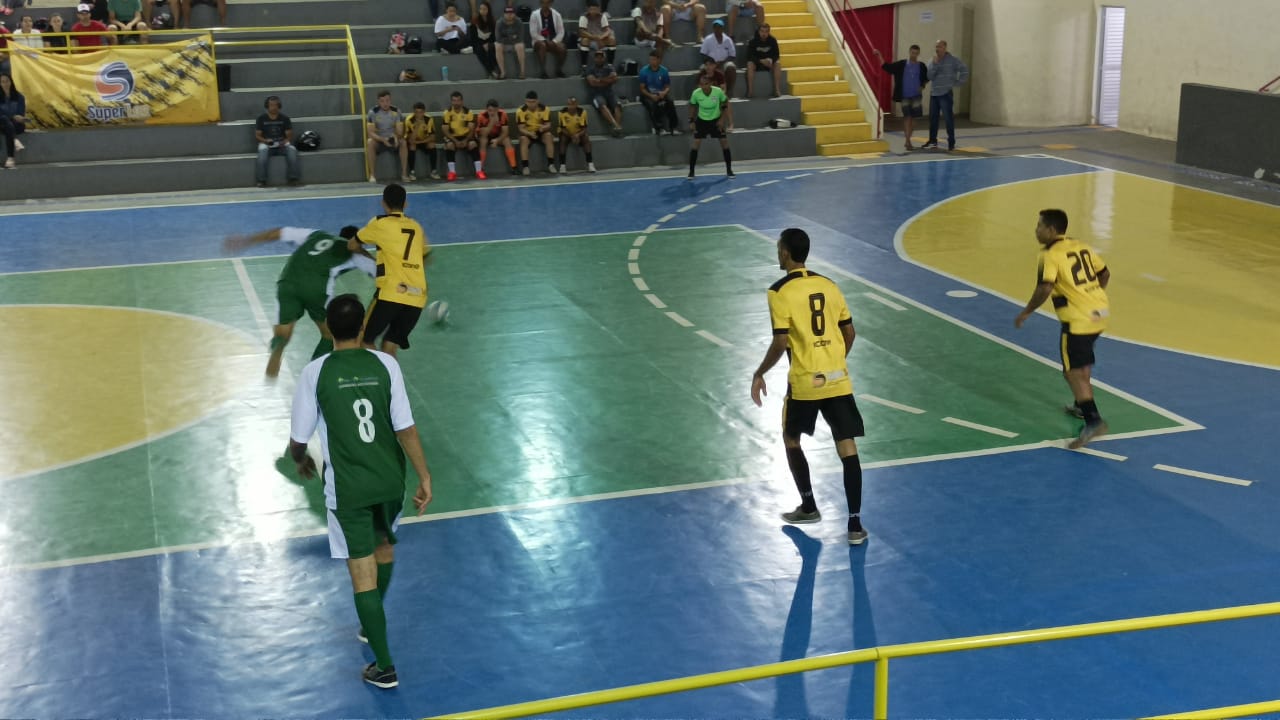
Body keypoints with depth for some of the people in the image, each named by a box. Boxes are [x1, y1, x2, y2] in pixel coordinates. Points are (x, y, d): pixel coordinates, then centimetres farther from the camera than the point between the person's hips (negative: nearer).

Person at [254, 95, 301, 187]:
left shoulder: (285, 118, 5)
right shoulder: (261, 118, 3)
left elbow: (289, 135, 5)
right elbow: (257, 135, 3)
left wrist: (285, 141, -17)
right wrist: (265, 140, -16)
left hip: (282, 144, 1)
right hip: (267, 144, -1)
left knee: (292, 149, -31)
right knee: (263, 150, -36)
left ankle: (294, 178, -28)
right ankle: (261, 180, -34)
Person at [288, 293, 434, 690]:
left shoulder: (315, 372, -11)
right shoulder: (384, 364, -7)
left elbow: (298, 440, -6)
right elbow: (406, 428, -10)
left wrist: (301, 461, 17)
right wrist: (424, 476, -2)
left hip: (347, 487, -3)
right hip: (389, 479, 3)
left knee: (363, 572, 3)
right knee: (384, 544, 29)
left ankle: (384, 666, 5)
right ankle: (372, 625, 48)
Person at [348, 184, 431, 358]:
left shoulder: (380, 224, 4)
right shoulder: (416, 227, 17)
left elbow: (352, 246, 18)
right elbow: (426, 256, 33)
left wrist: (367, 256, 37)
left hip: (391, 294, -5)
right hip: (418, 297, 5)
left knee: (365, 341, 10)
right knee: (390, 347, 13)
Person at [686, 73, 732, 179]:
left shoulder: (718, 91, -23)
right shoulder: (696, 93, -21)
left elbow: (725, 105, -6)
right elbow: (692, 106, -2)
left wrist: (722, 119, -11)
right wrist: (691, 121, -6)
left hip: (716, 120, 0)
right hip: (701, 120, 0)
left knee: (725, 143, -2)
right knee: (696, 144, -9)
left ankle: (729, 170, 12)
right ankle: (691, 171, 0)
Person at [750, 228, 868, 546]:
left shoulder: (780, 292, -9)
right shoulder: (829, 286, 9)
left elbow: (780, 343, -15)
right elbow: (850, 333, 13)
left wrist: (759, 374, -2)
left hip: (805, 382, -4)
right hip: (838, 379, 4)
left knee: (791, 439, 20)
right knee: (847, 448, 2)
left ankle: (809, 508, 28)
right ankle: (855, 525, -1)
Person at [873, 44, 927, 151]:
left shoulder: (922, 66, 1)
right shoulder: (901, 65, -2)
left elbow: (927, 78, 14)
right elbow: (886, 67, -1)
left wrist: (922, 86, -2)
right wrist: (879, 56, -9)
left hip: (916, 96, 2)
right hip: (904, 96, -2)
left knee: (913, 118, 5)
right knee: (907, 117, -7)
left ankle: (908, 141, 17)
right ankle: (908, 142, -7)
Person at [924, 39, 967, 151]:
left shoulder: (952, 60, -5)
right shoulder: (932, 61, 9)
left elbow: (964, 69, -7)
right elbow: (930, 77, -2)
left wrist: (958, 82, -8)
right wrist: (935, 63, -11)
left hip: (946, 93, -5)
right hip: (934, 93, 5)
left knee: (949, 117, -6)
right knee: (933, 118, 9)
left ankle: (951, 142, -1)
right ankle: (932, 141, 20)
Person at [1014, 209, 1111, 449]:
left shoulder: (1050, 255, -11)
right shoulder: (1081, 247, 14)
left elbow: (1045, 289, -21)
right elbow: (1105, 274, 22)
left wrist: (1026, 312, -8)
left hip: (1079, 319, -9)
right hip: (1100, 311, 9)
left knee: (1073, 371, -8)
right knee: (1083, 361, 29)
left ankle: (1093, 421, -20)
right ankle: (1082, 405, 41)